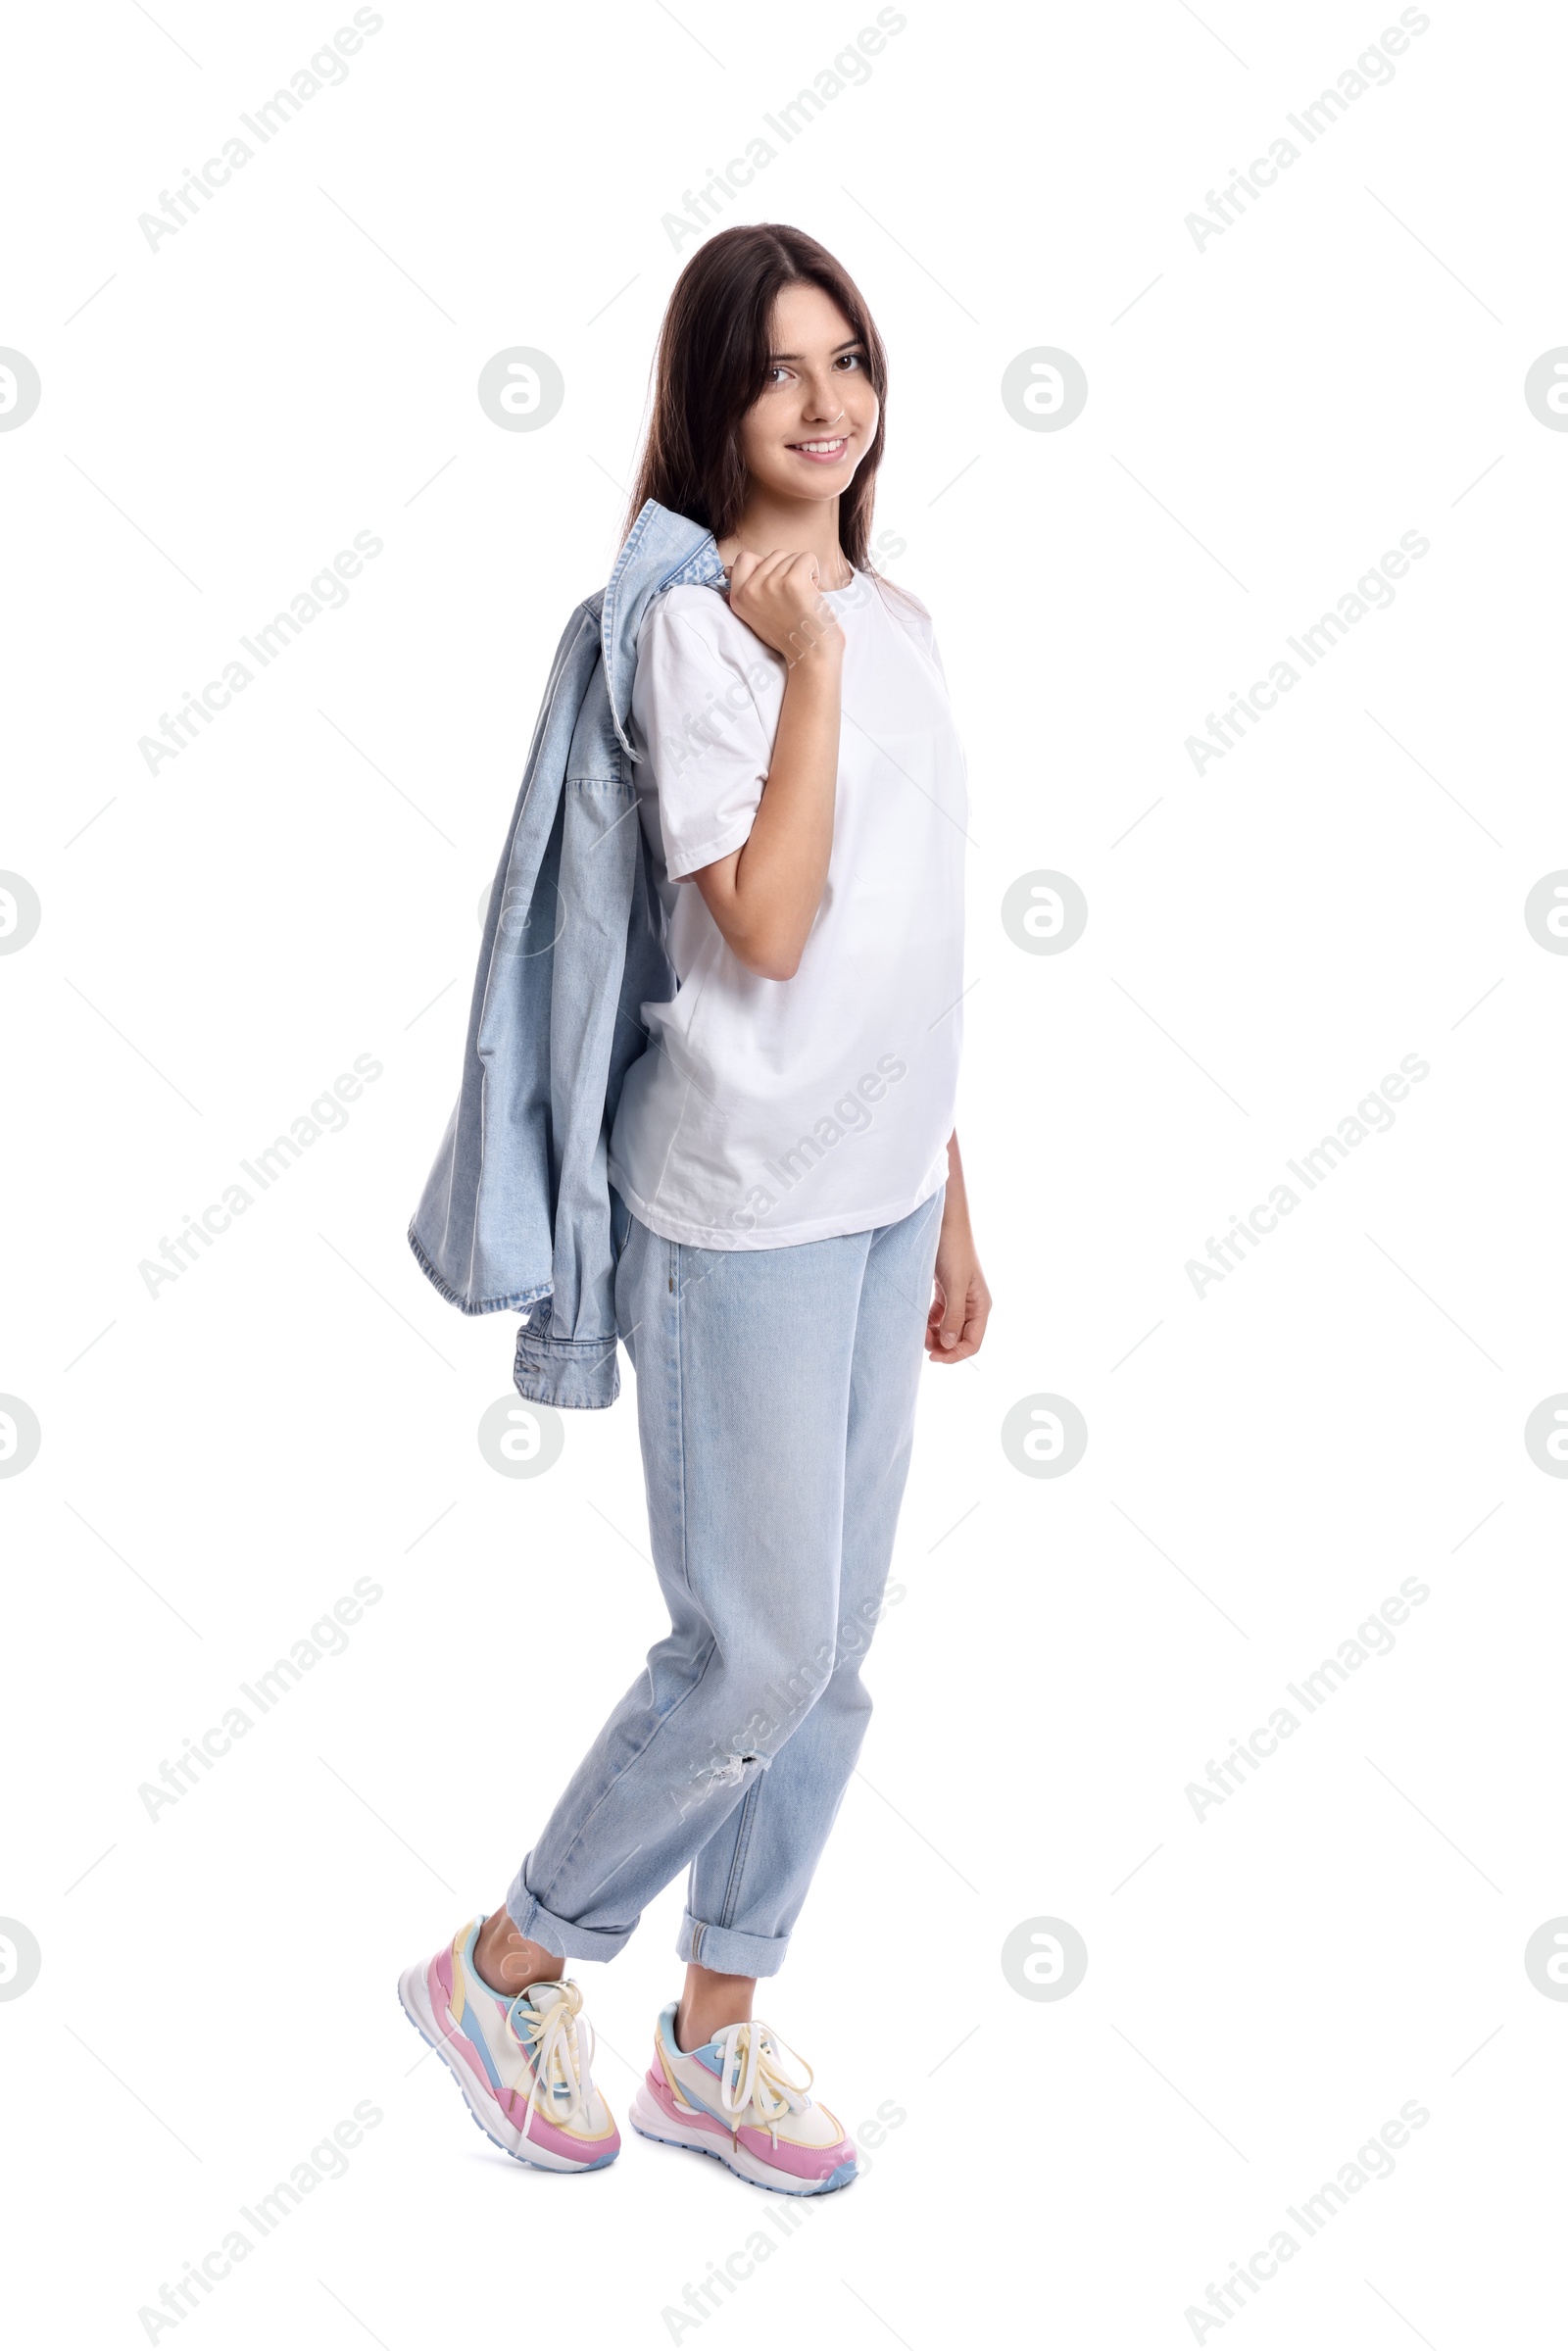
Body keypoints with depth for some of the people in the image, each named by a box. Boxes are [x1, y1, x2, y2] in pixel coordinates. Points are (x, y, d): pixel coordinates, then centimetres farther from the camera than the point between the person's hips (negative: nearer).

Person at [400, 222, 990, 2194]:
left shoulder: (892, 620, 11)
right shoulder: (700, 627, -12)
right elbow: (768, 926, -23)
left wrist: (949, 1206, 16)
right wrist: (809, 662, -20)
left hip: (882, 1199, 8)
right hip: (743, 1211, -7)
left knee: (828, 1660, 13)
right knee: (757, 1659, -1)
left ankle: (714, 2041, 30)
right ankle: (503, 1970, 23)